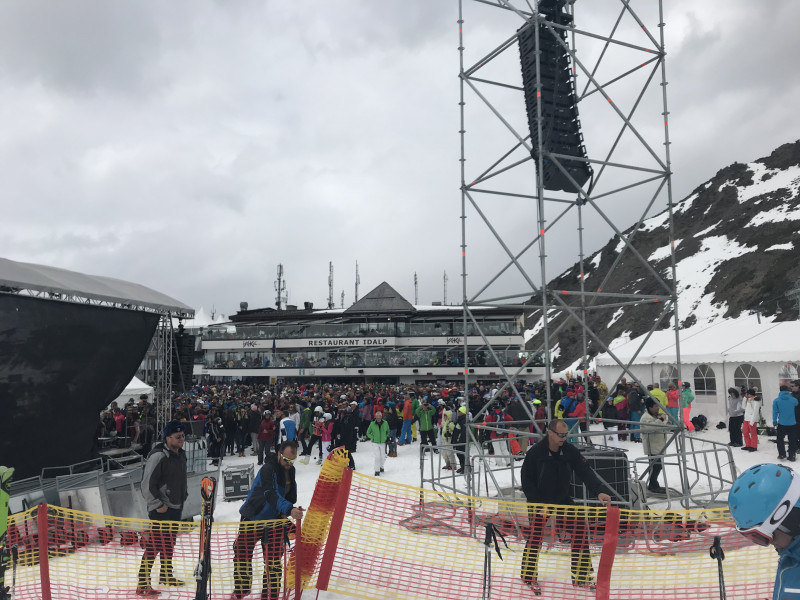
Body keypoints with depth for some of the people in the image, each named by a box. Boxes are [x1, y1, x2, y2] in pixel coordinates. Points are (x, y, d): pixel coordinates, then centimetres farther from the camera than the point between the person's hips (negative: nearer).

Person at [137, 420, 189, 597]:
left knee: (169, 542, 20)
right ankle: (142, 584, -1)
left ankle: (166, 575, 35)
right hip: (161, 509, -9)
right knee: (154, 545, -8)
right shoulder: (158, 456, -20)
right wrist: (157, 505, -18)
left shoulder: (180, 455, 9)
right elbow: (147, 484, -21)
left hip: (176, 508, 9)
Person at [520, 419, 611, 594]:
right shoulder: (535, 453, -19)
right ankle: (528, 575, 18)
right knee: (535, 537, -4)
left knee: (580, 531, -3)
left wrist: (598, 491, -30)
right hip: (539, 502, -4)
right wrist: (538, 504, -18)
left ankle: (582, 577, 12)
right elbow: (526, 481, -14)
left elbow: (585, 472, -15)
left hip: (563, 501, 4)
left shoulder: (570, 451, -9)